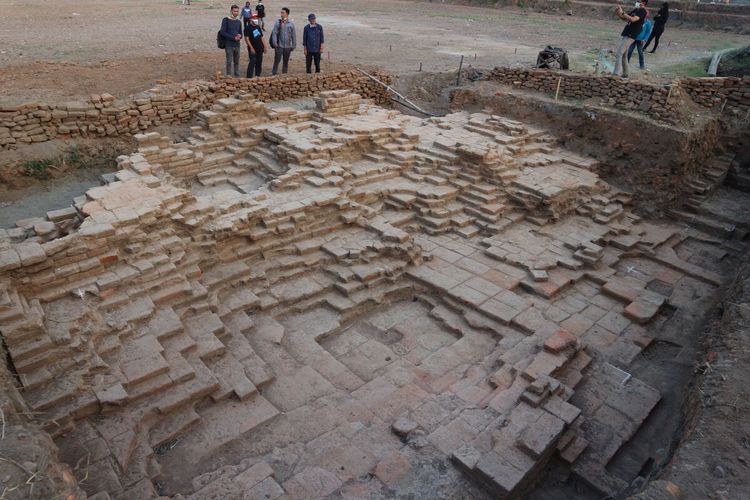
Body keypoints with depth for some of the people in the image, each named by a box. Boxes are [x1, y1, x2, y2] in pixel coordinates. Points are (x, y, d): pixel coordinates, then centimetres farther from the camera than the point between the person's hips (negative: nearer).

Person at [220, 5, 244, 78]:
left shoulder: (239, 22, 14)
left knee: (237, 61, 9)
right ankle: (229, 76, 4)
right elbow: (223, 32, -9)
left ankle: (237, 76, 18)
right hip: (229, 45, -5)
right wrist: (233, 38, -15)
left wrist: (239, 36, -7)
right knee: (229, 61, -4)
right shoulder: (226, 20, -2)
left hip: (237, 45, 5)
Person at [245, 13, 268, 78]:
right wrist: (251, 48, -21)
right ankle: (249, 77, -9)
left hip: (260, 49, 7)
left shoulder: (258, 27, 14)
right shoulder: (248, 28, -8)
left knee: (259, 63, 10)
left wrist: (264, 46, 13)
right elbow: (246, 39, -14)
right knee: (252, 62, -12)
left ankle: (257, 76, 21)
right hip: (253, 49, -7)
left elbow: (261, 37, 19)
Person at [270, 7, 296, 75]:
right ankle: (274, 74, 2)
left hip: (288, 46, 2)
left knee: (286, 62, 11)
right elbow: (274, 33, -1)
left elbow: (293, 36, 10)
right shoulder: (277, 22, 1)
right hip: (279, 46, -2)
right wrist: (274, 43, -12)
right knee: (276, 61, -5)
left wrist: (294, 45, 7)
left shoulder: (291, 24, 5)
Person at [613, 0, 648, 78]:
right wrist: (618, 13, 0)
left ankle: (616, 73, -21)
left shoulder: (643, 11, -9)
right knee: (623, 55, 13)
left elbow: (633, 19, -25)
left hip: (630, 36, -9)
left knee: (618, 53, -17)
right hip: (626, 35, 9)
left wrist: (622, 12, -25)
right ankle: (625, 73, 21)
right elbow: (624, 18, 19)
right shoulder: (636, 10, 18)